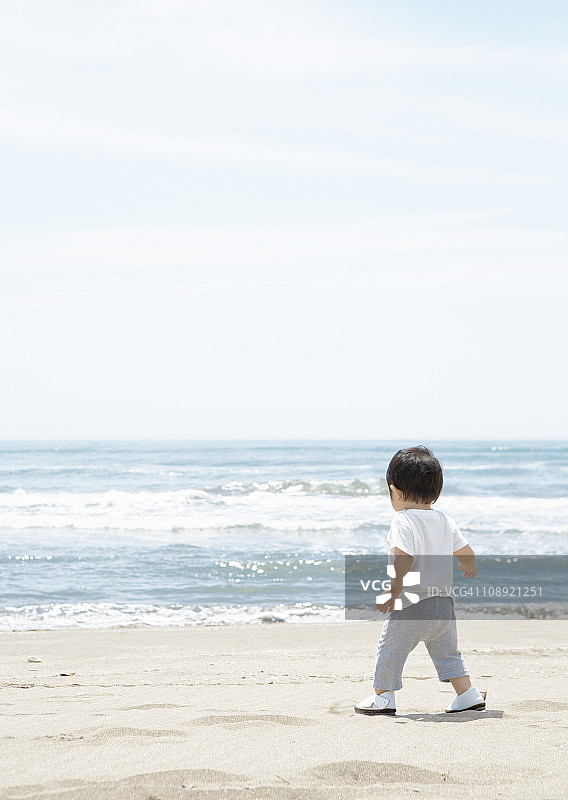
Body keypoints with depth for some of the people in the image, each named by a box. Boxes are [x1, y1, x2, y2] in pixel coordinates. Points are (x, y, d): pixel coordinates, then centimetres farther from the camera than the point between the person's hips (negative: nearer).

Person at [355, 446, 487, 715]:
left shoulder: (402, 521, -13)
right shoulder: (445, 521, 7)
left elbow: (404, 557, -27)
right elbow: (465, 551, 17)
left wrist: (394, 589, -31)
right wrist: (469, 568, 38)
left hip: (411, 606, -7)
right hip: (444, 603, 7)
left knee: (389, 649, 9)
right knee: (447, 652, 20)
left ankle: (383, 698, 17)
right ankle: (469, 695, 18)